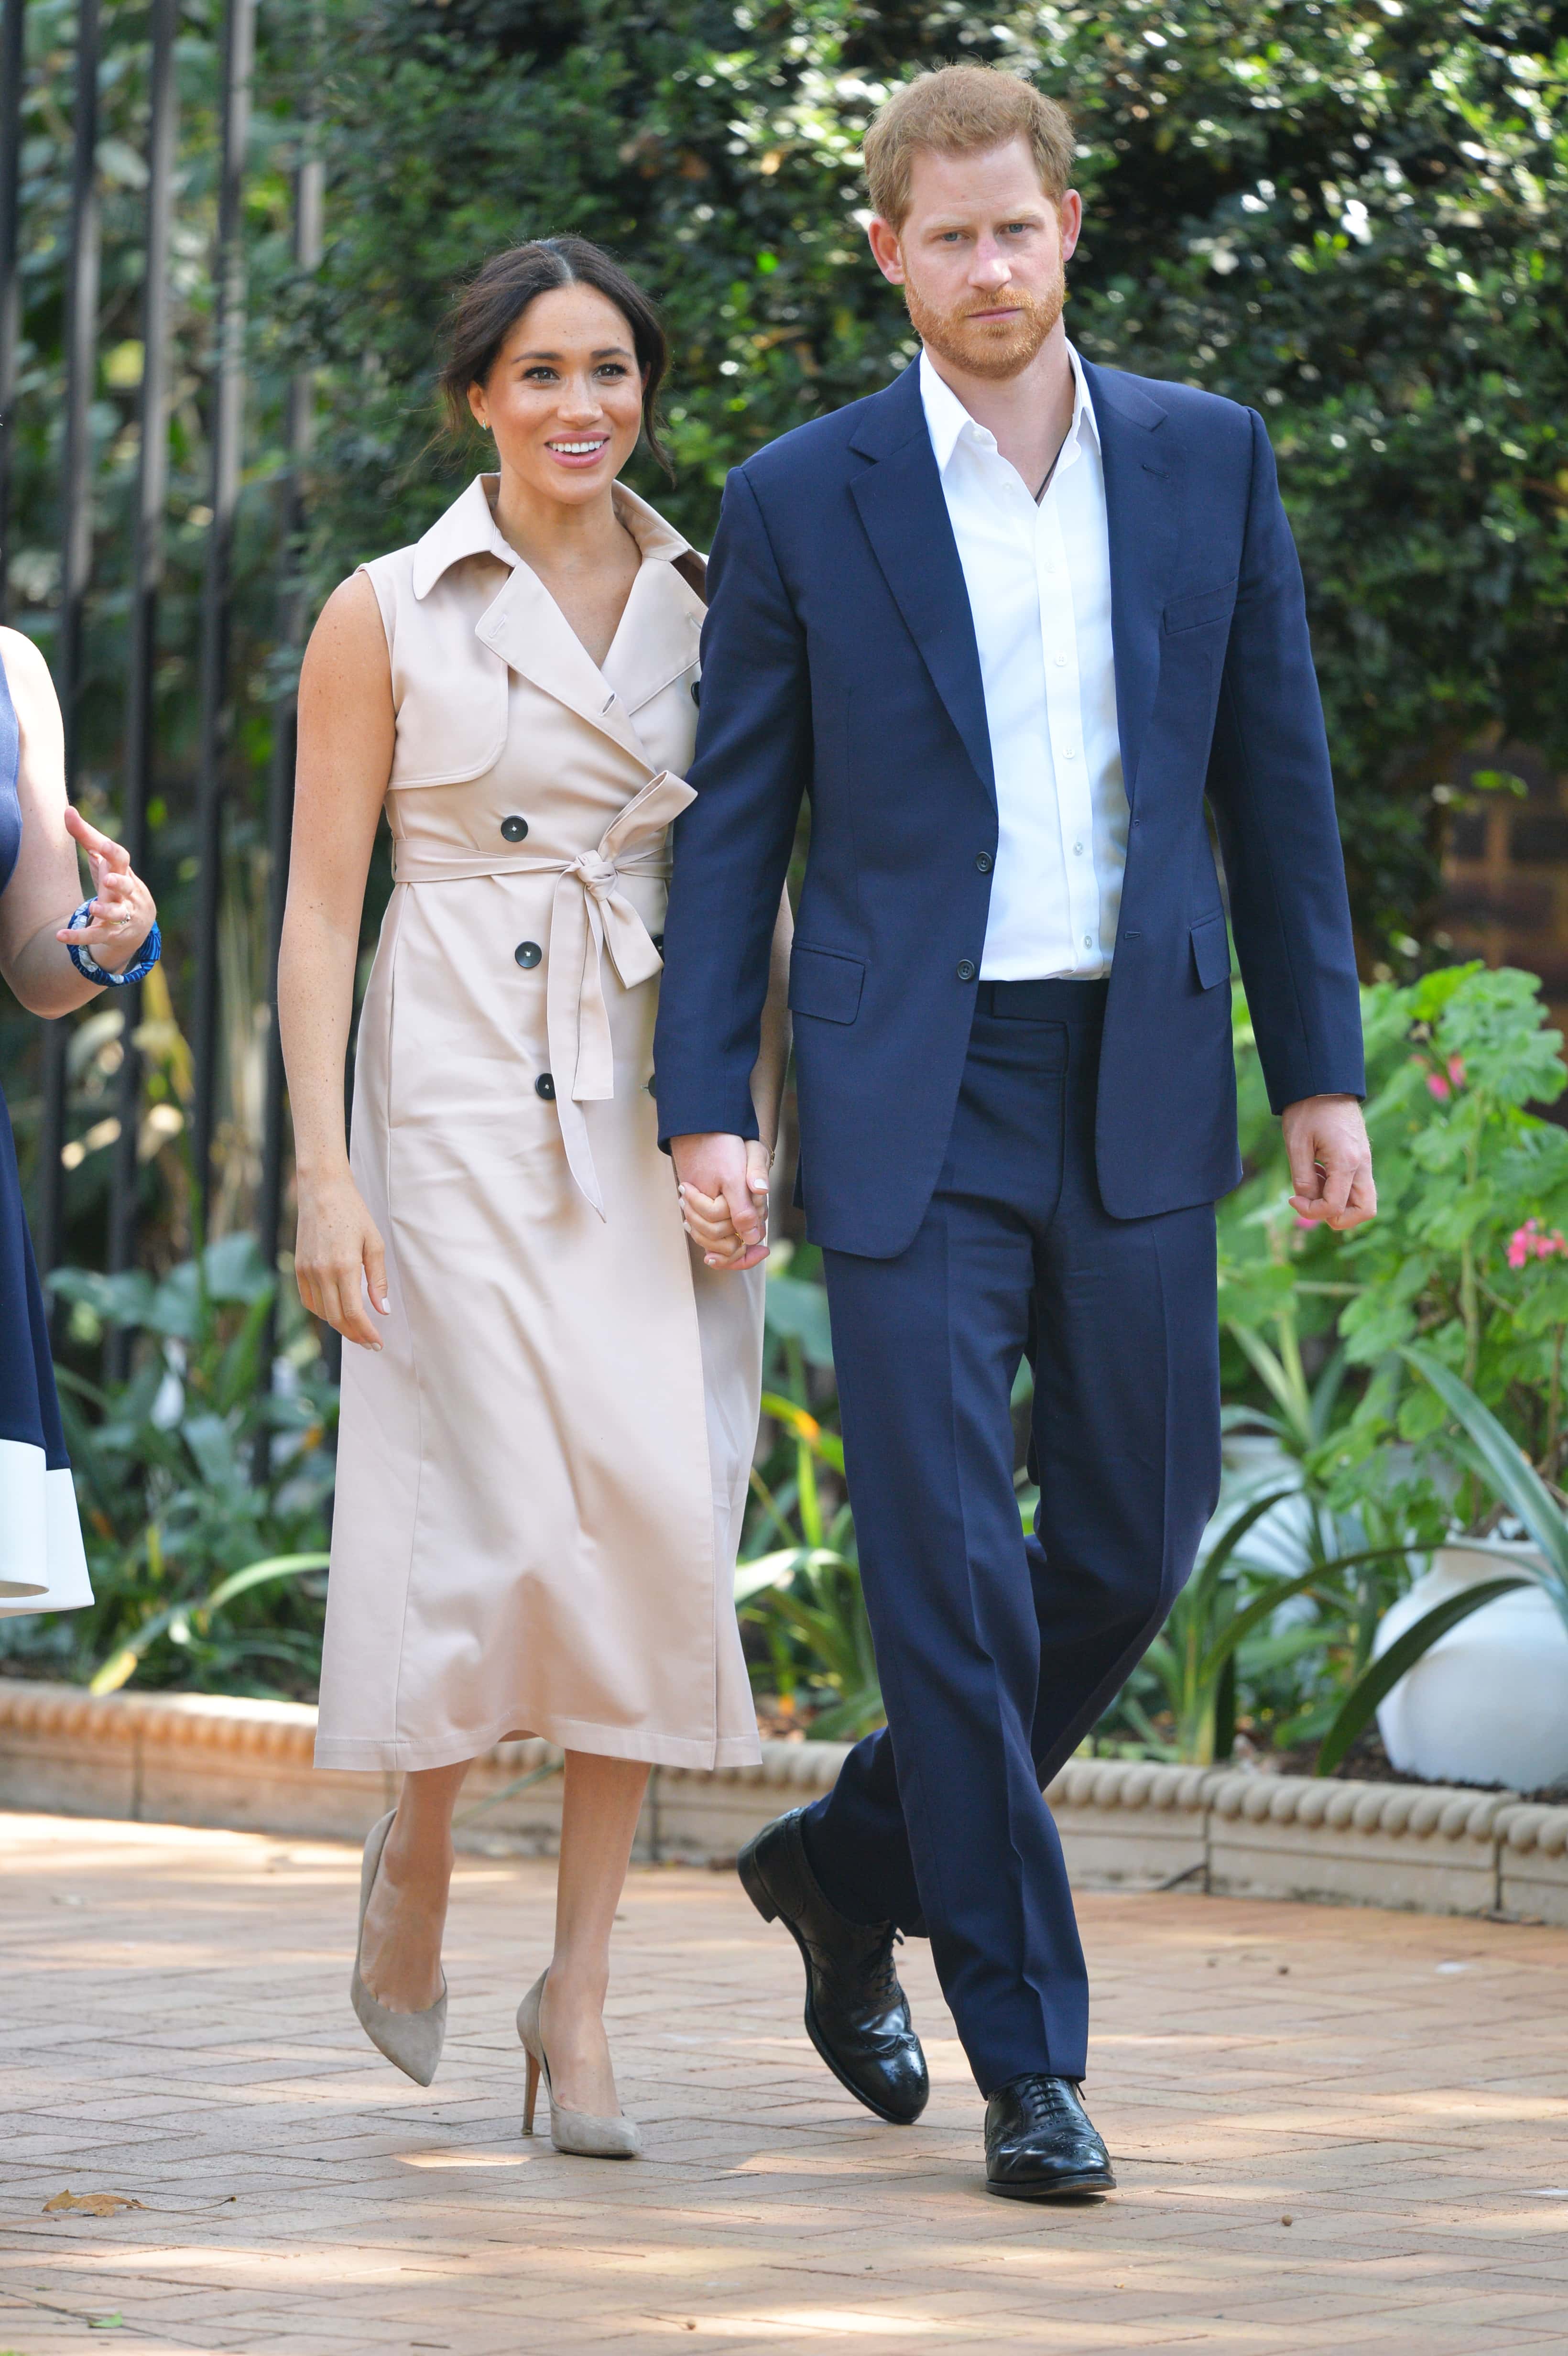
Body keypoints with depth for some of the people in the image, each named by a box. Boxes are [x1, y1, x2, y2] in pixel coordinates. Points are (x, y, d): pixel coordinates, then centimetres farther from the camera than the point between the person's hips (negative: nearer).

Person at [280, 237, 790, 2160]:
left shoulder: (710, 610, 10)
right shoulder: (387, 615, 2)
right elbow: (322, 905, 0)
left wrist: (756, 1134, 3)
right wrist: (325, 1171, -8)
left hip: (663, 1113, 3)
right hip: (464, 1099, -3)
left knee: (656, 1526, -6)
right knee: (512, 1517, -12)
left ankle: (579, 1987, 3)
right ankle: (413, 1854, 19)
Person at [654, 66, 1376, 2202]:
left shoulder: (1209, 460, 6)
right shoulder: (803, 500, 0)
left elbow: (1277, 780, 9)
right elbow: (734, 823, 2)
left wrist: (1322, 1071, 6)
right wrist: (705, 1107, -6)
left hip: (1142, 1078, 3)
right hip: (915, 1095, -3)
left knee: (1137, 1538, 7)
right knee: (950, 1568, -7)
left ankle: (854, 1866, 30)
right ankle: (1029, 2059, 1)